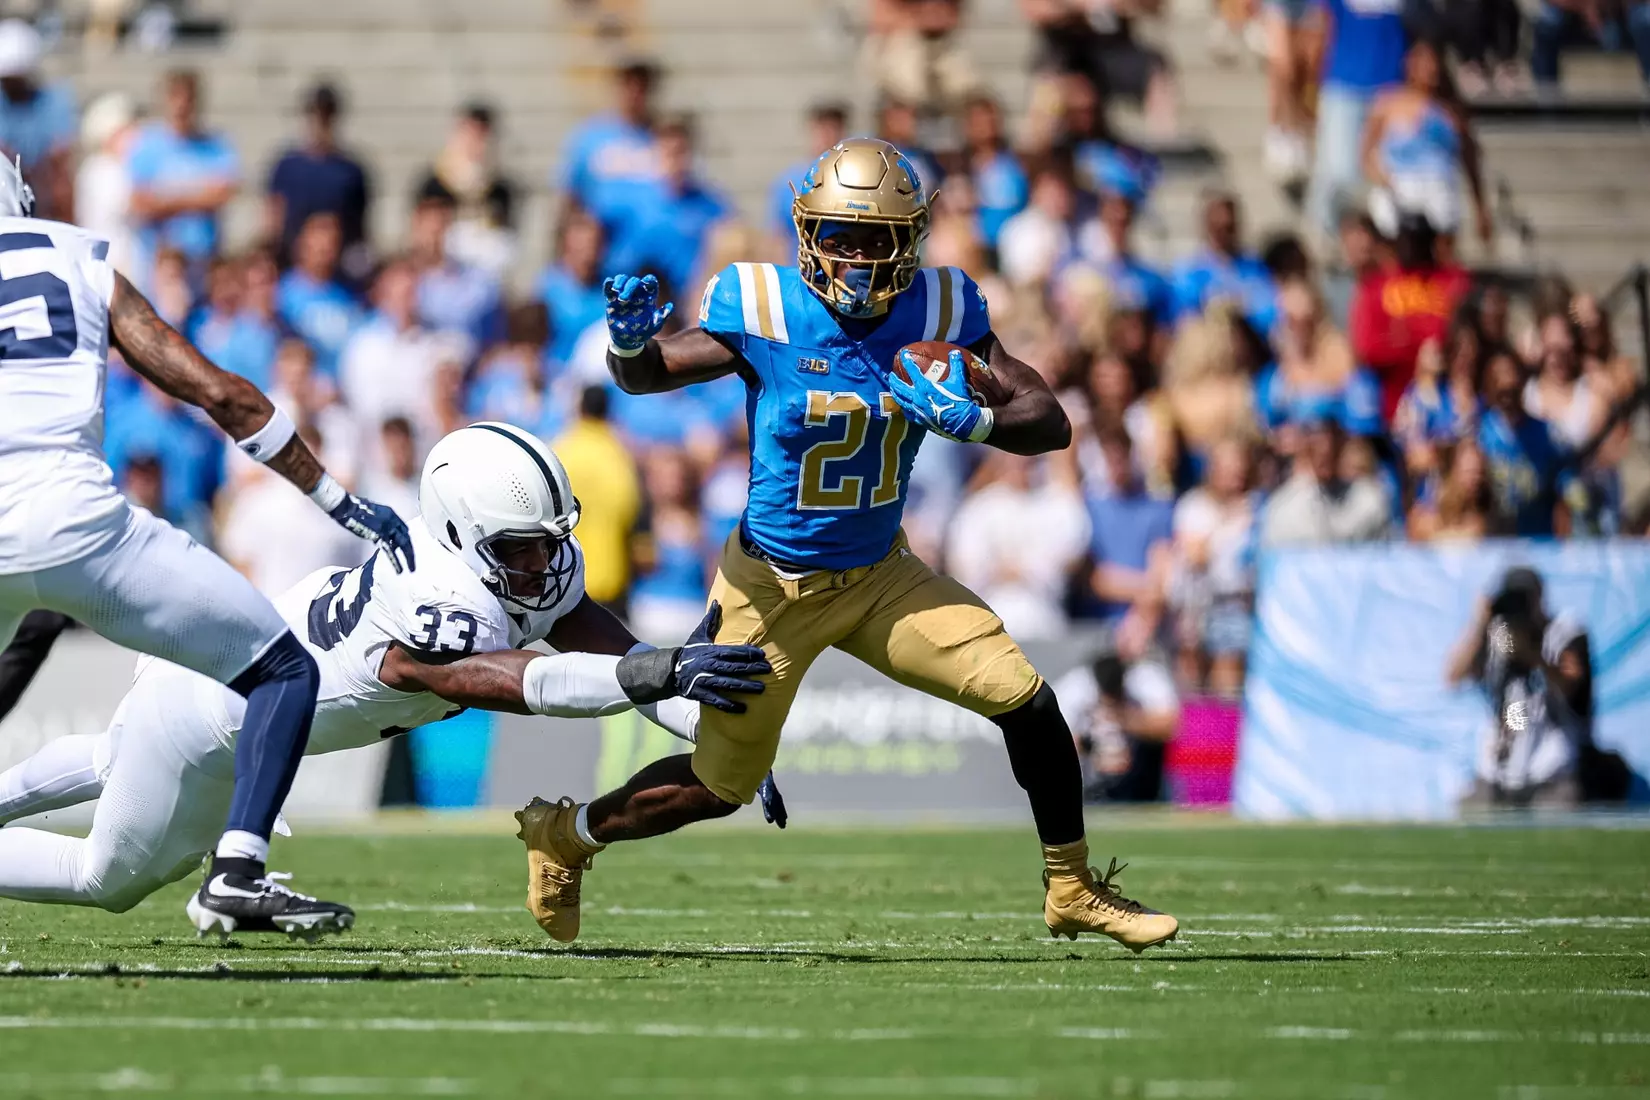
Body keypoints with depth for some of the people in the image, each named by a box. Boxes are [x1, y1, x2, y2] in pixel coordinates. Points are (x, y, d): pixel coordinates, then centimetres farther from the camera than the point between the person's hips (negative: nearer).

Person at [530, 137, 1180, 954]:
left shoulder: (938, 313, -11)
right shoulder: (764, 315, -20)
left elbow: (1051, 425, -11)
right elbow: (647, 375, -4)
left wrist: (971, 420, -31)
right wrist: (630, 340, -28)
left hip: (882, 576, 3)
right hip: (773, 586, -3)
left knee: (1026, 701, -8)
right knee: (720, 787, 6)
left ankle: (1072, 892, 11)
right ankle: (565, 835, 33)